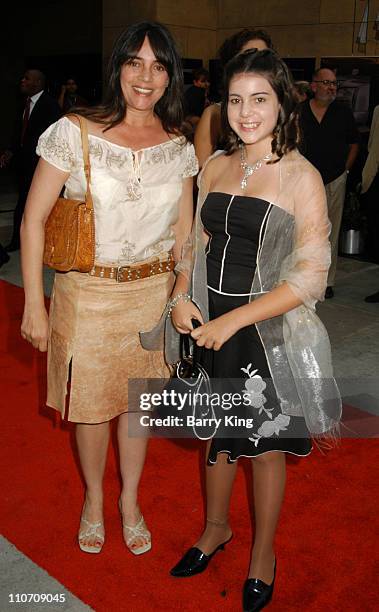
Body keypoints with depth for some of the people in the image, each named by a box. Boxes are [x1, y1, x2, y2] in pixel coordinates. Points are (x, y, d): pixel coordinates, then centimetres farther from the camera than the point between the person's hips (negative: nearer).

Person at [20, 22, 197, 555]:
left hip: (152, 293, 3)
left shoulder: (179, 146, 0)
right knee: (93, 406, 11)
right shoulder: (74, 132, -11)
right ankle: (94, 498, 39)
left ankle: (130, 499, 40)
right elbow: (33, 219, -9)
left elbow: (183, 231, 9)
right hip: (87, 293, -2)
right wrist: (34, 305, -10)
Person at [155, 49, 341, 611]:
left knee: (265, 445, 13)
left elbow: (310, 278, -17)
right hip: (210, 323, 5)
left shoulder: (301, 177, -13)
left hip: (268, 331, -4)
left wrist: (233, 321, -21)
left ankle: (263, 552, 37)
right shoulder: (217, 165, 3)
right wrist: (181, 297, -5)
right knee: (219, 435, 21)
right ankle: (216, 528, 46)